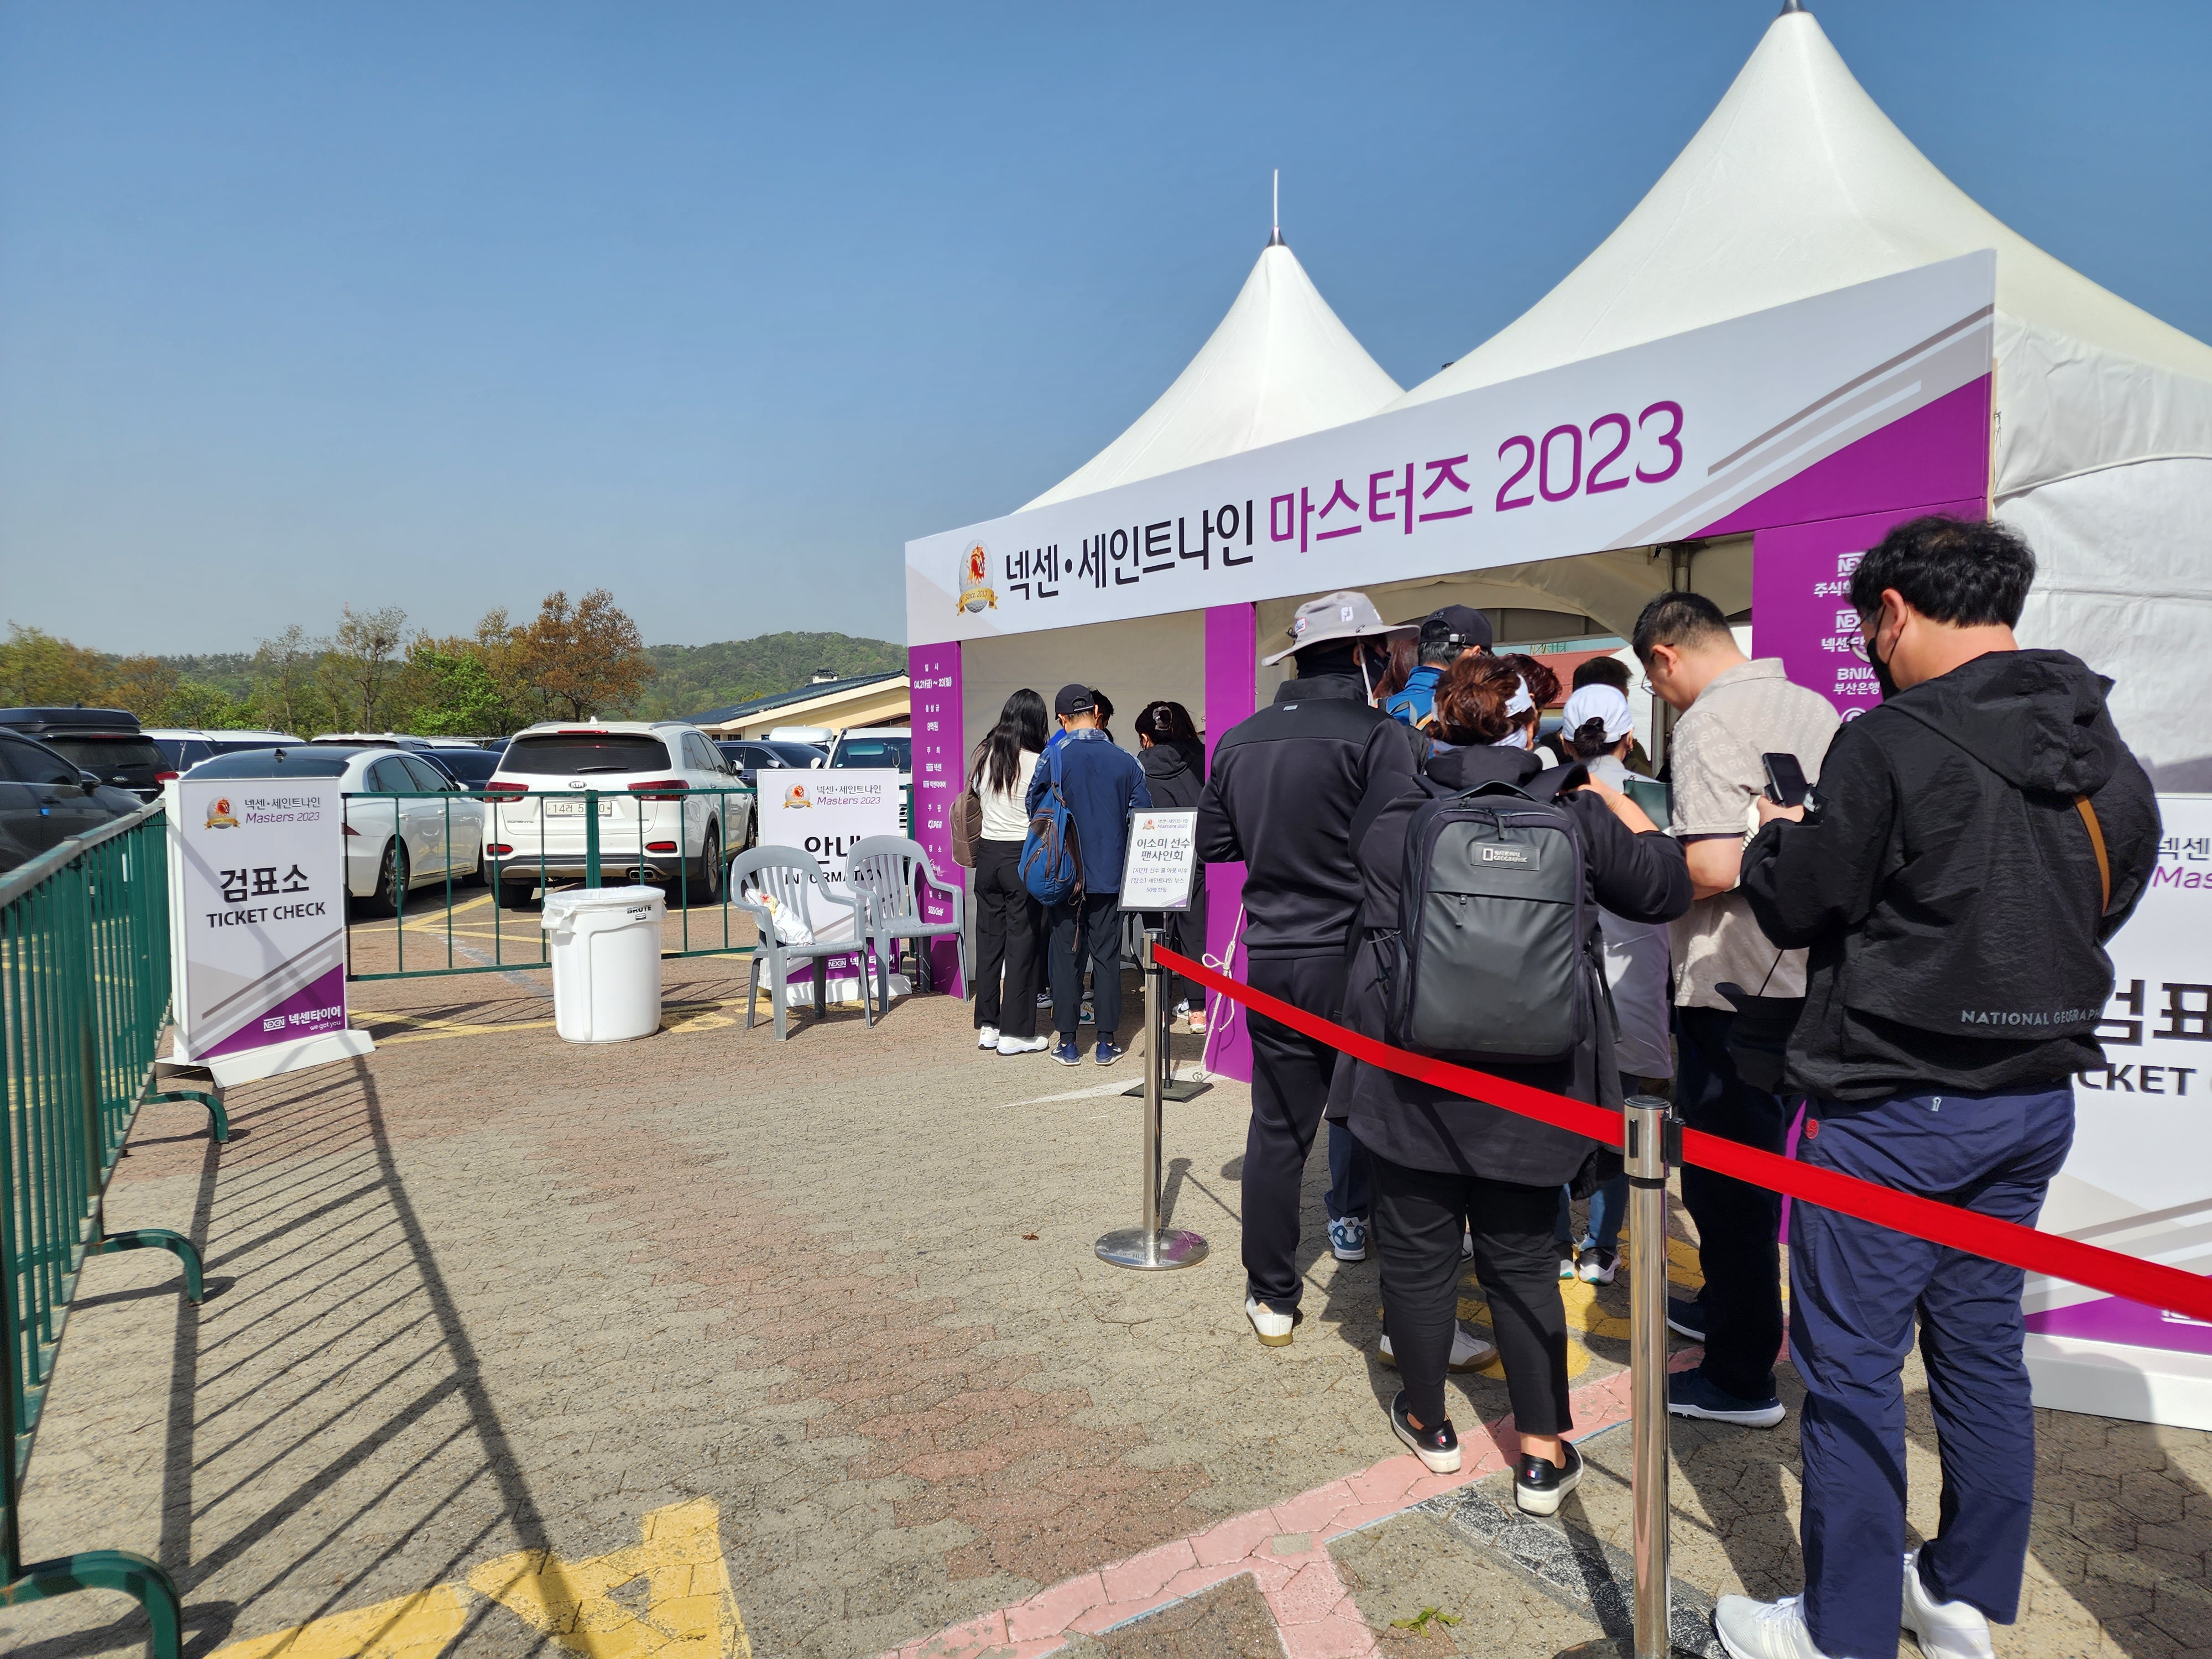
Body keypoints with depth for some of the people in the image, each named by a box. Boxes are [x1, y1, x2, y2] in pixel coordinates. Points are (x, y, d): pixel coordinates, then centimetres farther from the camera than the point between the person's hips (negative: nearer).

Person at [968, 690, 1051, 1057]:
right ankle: (1015, 1033, 7)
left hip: (988, 852, 5)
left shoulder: (982, 756, 2)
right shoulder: (1038, 763, -13)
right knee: (1022, 942, 2)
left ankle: (987, 1026, 19)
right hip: (1024, 857, -5)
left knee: (989, 939, 12)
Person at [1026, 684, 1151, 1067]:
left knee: (1066, 955, 8)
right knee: (1107, 955, 8)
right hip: (1111, 876, 1)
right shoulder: (1126, 761, -3)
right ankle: (1107, 1042, 11)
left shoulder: (1054, 760, -8)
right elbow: (1143, 817, 1)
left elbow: (1033, 810, 1)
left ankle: (1068, 1042, 11)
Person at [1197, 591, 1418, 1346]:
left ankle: (1273, 1297, 20)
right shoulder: (1375, 733, -11)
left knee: (1277, 1128, 12)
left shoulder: (1238, 741, 7)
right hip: (1355, 959, -5)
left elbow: (1213, 845, 12)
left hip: (1273, 959, 5)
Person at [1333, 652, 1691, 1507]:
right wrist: (1626, 808, 23)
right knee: (1522, 1258, 14)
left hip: (1411, 1075, -1)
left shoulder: (1390, 822, -2)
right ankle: (1543, 1452, 20)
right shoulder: (1572, 812, -2)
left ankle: (1428, 1421, 31)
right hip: (1531, 1080, 1)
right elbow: (1664, 889, 9)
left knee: (1416, 1250, 14)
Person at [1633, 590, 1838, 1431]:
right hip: (1804, 975, 9)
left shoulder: (1710, 723, -16)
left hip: (1733, 988, -9)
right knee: (1752, 1161, 22)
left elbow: (1715, 867, -26)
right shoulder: (1813, 707, 10)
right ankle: (1725, 1307, 39)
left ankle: (1742, 1377, 13)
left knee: (1725, 1177, 2)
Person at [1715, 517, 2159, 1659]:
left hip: (1895, 1107, -8)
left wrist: (1775, 838, 8)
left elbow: (1797, 906, -12)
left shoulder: (1890, 744, -18)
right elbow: (2104, 901, 16)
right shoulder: (2103, 751, 6)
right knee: (1982, 1342, 19)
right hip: (2037, 1095, 8)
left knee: (1852, 1364, 4)